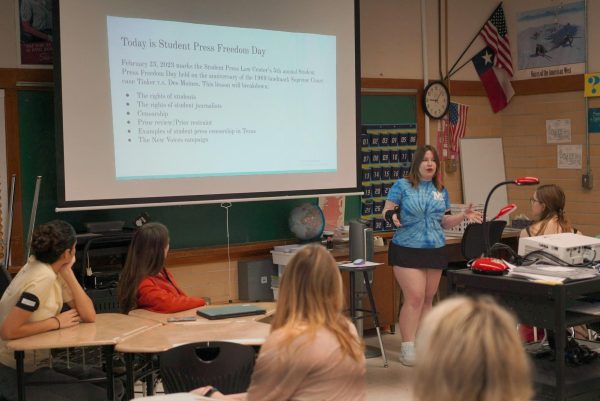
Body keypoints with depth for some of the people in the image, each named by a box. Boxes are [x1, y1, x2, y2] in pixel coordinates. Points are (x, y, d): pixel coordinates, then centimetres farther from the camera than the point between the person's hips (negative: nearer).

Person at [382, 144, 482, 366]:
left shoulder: (441, 191, 11)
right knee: (414, 297, -11)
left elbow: (444, 222, 15)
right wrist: (392, 216, -26)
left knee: (427, 299, 9)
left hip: (435, 250, 5)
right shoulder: (402, 185, -3)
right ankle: (407, 347, -4)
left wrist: (463, 215, 0)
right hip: (407, 249, -5)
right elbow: (386, 211, -4)